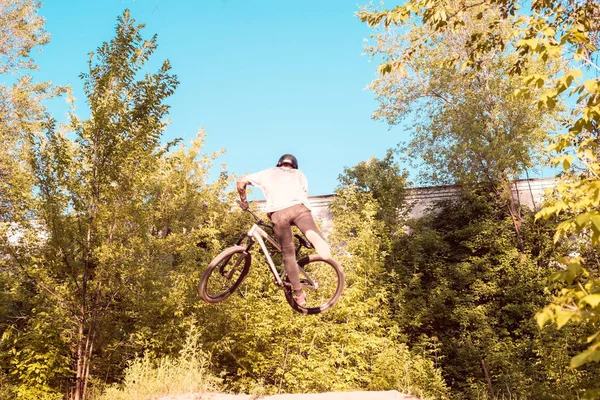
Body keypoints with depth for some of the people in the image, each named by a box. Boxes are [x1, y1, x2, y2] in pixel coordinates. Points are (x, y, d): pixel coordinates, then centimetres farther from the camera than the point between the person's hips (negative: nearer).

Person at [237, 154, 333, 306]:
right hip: (299, 206, -1)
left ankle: (299, 294, 13)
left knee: (288, 254, 10)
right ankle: (314, 236, -33)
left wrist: (243, 200, 38)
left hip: (278, 212, 1)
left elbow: (241, 181, 26)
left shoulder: (269, 173, 31)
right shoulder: (299, 174, 34)